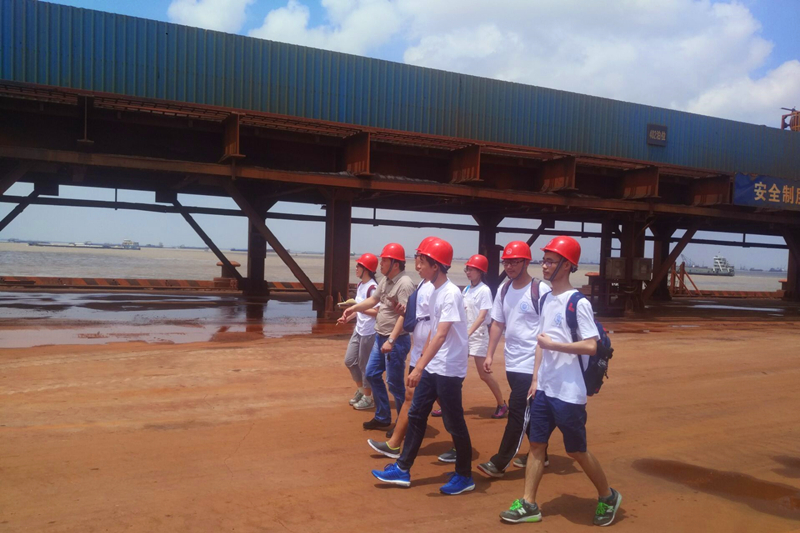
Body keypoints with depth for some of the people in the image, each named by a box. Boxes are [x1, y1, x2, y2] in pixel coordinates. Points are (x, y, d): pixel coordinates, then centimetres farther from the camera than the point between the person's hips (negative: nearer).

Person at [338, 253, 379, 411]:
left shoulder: (373, 288, -19)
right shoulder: (360, 285, 9)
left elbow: (377, 312, -23)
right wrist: (348, 318, 11)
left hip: (369, 332, -9)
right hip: (358, 330, 9)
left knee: (365, 365, 2)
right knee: (349, 360, 15)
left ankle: (368, 399, 18)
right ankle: (361, 390, 34)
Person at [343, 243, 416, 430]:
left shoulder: (404, 284, -21)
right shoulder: (385, 280, 8)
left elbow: (405, 315, -27)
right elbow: (373, 300, 20)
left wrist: (391, 341, -31)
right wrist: (353, 308, 6)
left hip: (397, 340, -10)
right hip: (380, 337, 10)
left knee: (394, 383, -1)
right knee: (372, 374, 16)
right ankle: (382, 418, 29)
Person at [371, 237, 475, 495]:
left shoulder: (451, 294, -20)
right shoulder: (435, 291, 9)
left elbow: (441, 336, -28)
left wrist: (418, 368, -33)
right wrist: (420, 364, 19)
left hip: (449, 370, -9)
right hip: (432, 368, 9)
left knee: (454, 423, 3)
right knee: (416, 415, 12)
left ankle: (465, 476, 19)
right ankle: (402, 470, 21)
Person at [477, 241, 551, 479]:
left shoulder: (540, 290, -12)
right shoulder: (504, 290, 8)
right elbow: (497, 324, 13)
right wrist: (490, 355, 7)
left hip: (532, 364, -7)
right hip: (512, 362, 7)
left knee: (518, 412, -6)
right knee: (528, 412, 17)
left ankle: (500, 462, -2)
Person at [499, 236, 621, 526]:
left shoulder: (578, 303, -15)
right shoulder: (546, 299, 9)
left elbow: (591, 346, -21)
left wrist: (554, 345, -20)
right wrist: (535, 378, 11)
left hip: (569, 392, -7)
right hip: (544, 389, 8)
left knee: (577, 450, 6)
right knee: (536, 444, 10)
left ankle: (608, 497, 28)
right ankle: (528, 505, 19)